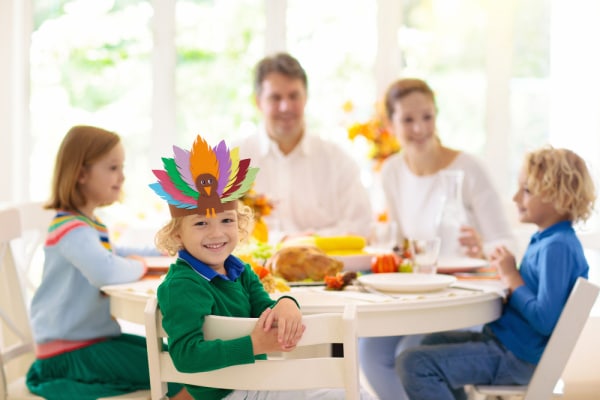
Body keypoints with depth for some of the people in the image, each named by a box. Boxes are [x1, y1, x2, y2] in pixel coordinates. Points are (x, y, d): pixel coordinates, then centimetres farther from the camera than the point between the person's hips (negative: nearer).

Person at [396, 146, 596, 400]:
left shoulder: (557, 247, -23)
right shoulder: (545, 239, 8)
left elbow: (545, 320, -28)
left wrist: (512, 278, -17)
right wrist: (507, 271, -2)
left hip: (517, 357, -11)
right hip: (503, 340, 11)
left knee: (412, 363, -18)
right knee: (434, 342, 32)